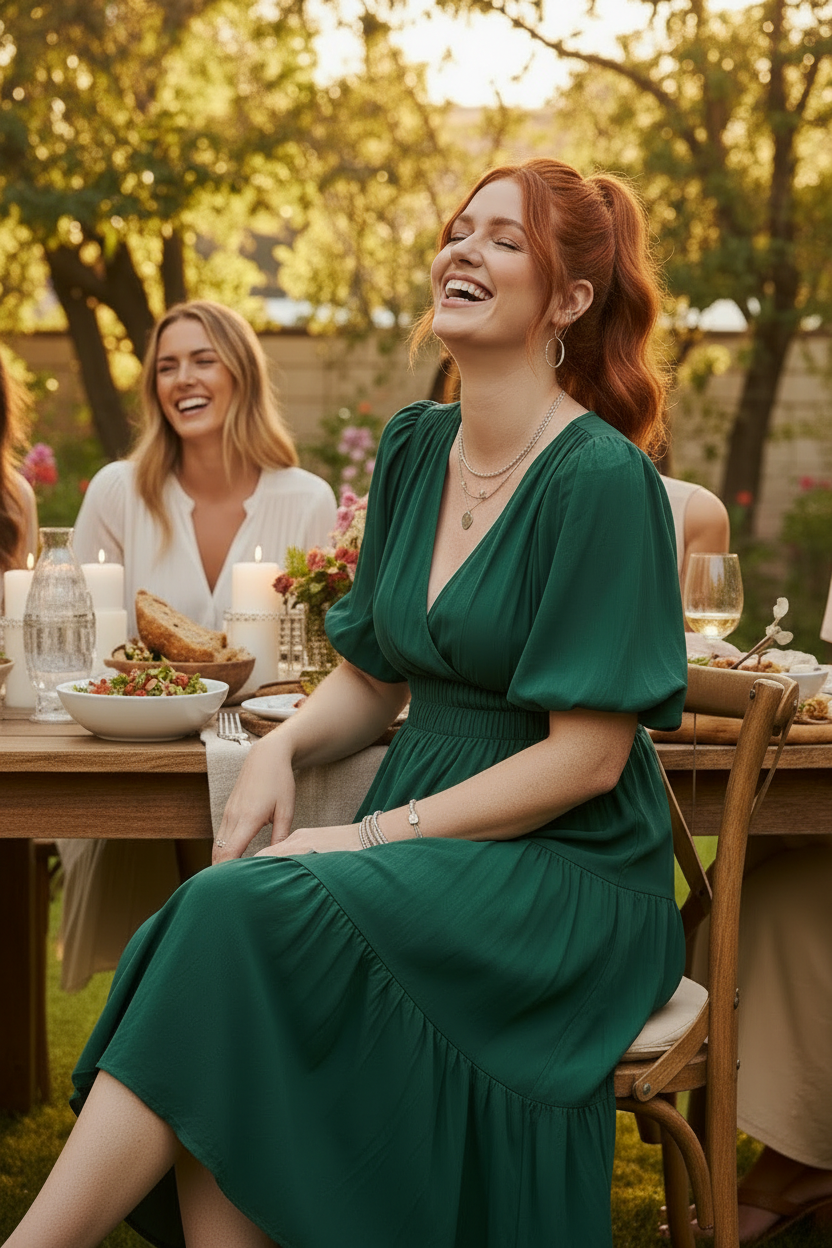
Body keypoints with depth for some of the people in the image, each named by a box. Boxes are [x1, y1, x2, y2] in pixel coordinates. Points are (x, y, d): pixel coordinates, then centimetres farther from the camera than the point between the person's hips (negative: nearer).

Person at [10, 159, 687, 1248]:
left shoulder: (601, 481, -12)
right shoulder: (414, 447, 10)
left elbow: (586, 758, -14)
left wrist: (374, 836, -16)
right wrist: (282, 749, -5)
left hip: (567, 873, -6)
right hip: (420, 847, 6)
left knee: (246, 916, -29)